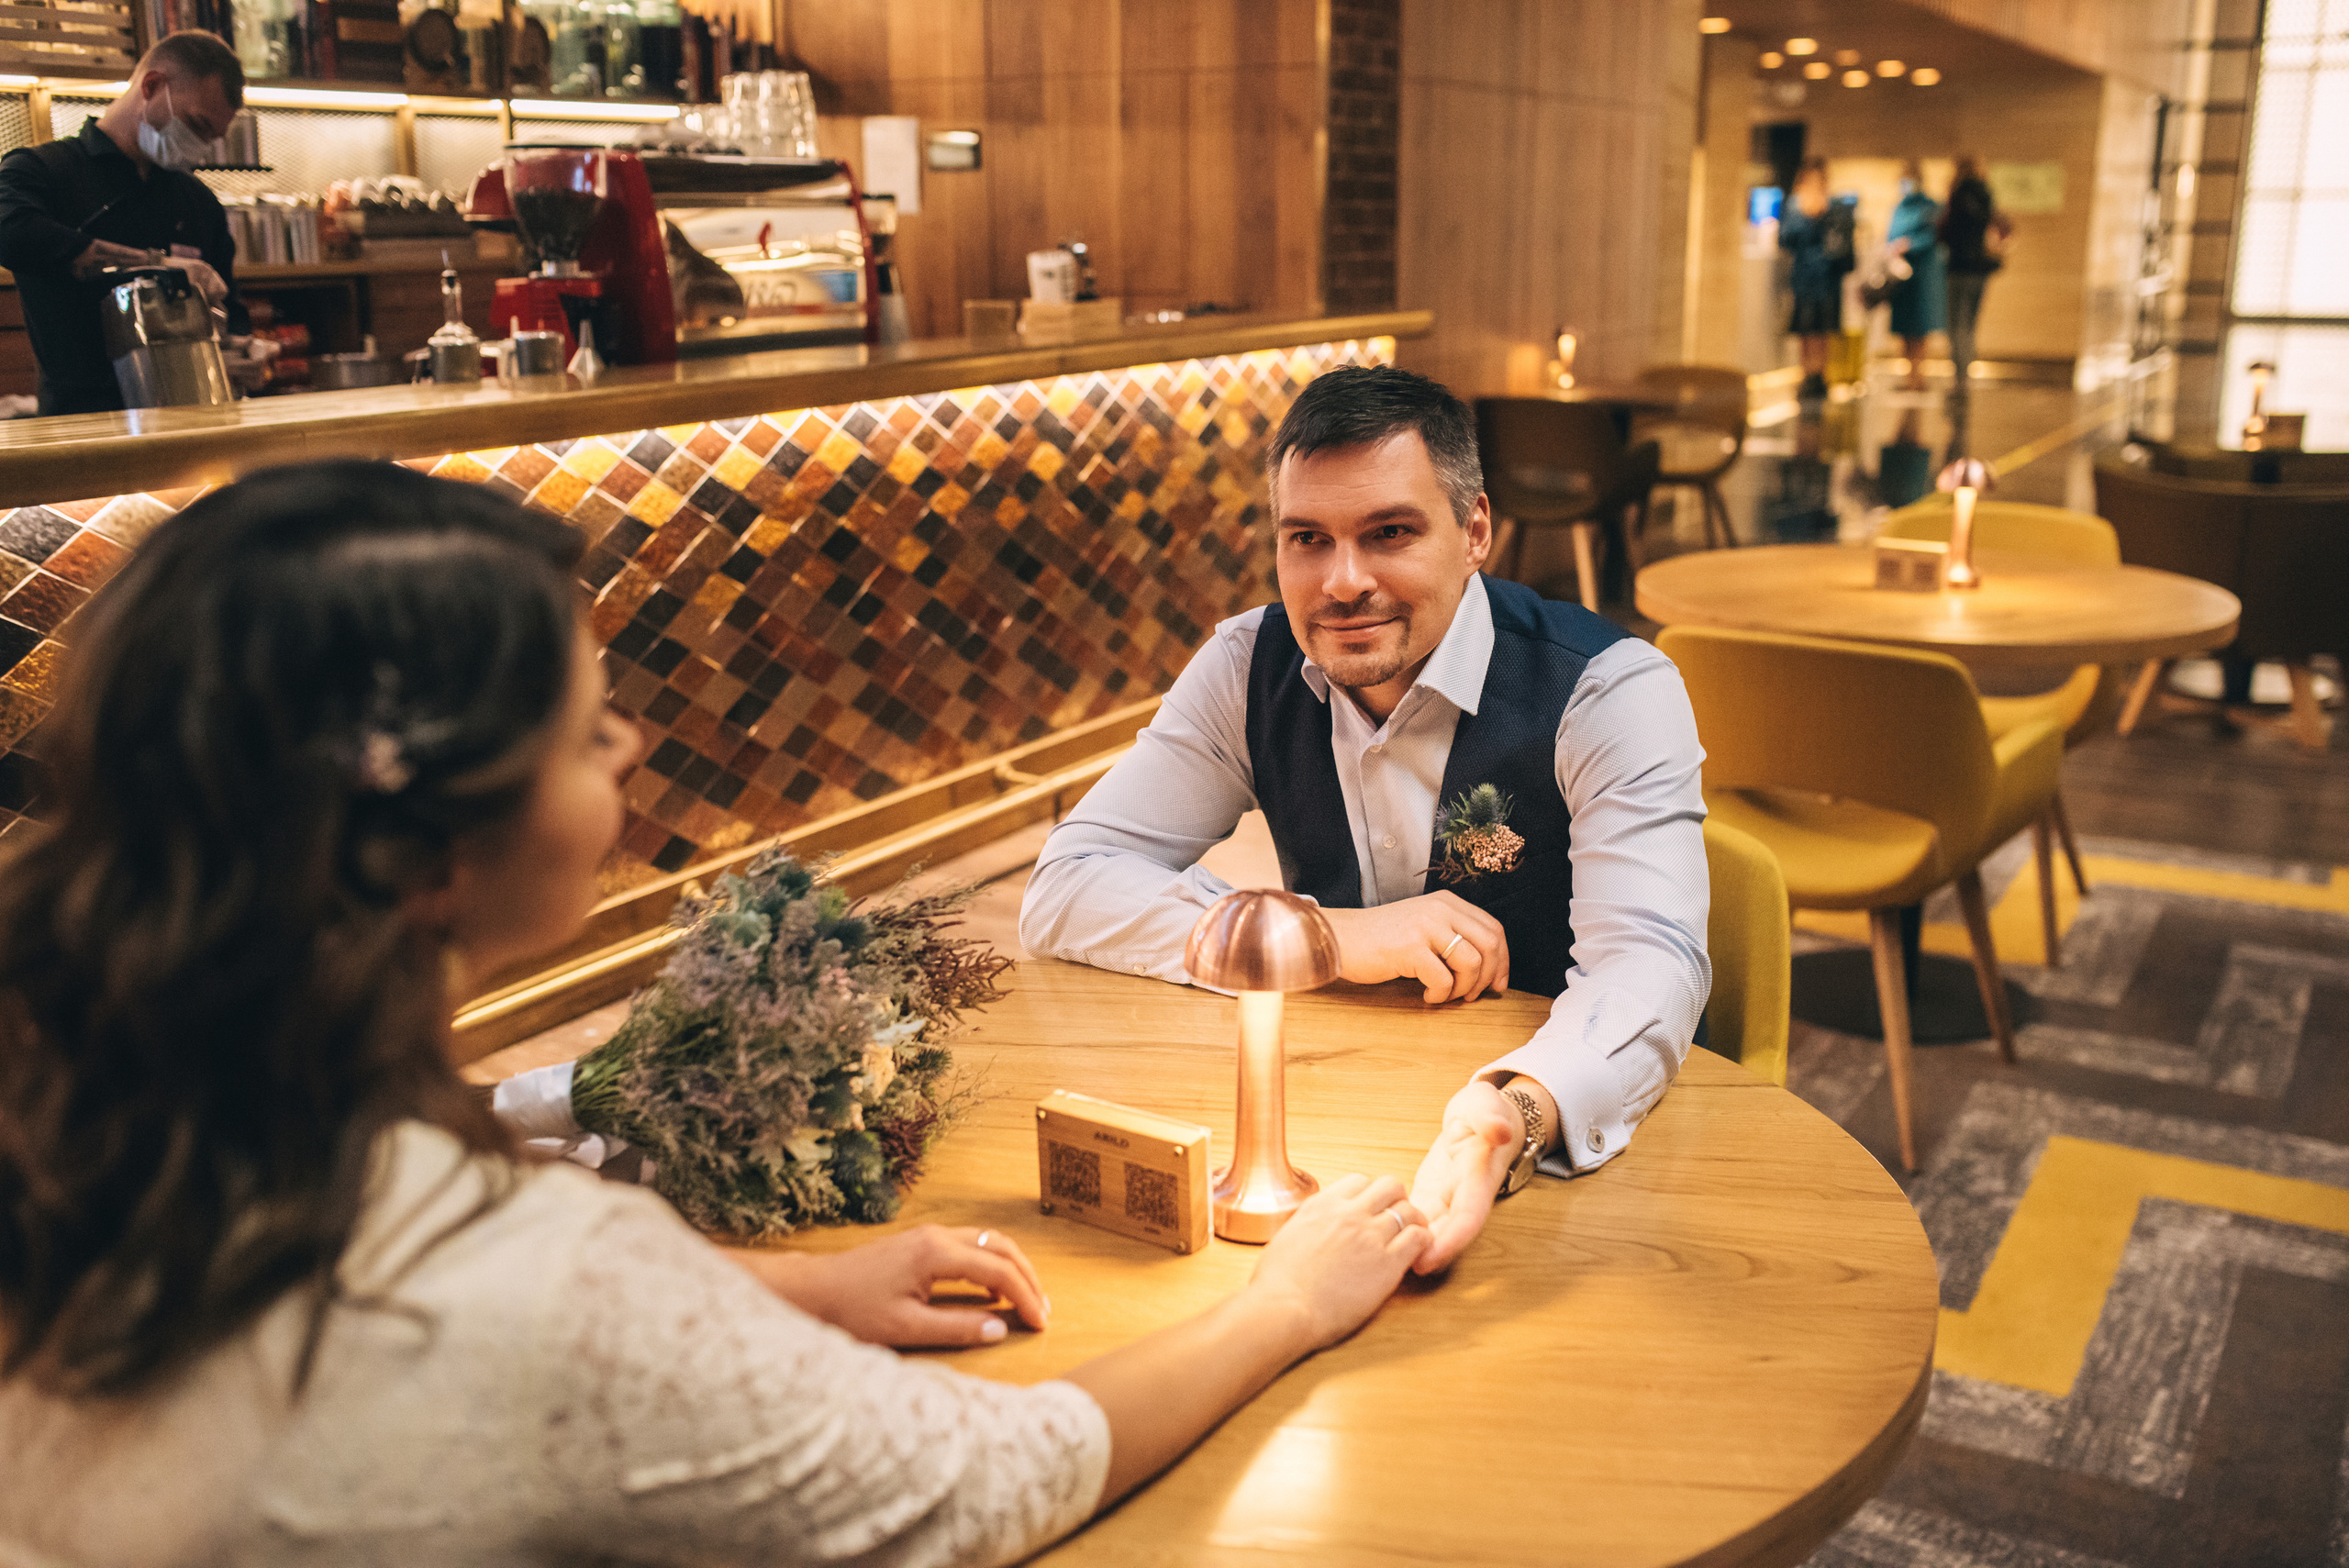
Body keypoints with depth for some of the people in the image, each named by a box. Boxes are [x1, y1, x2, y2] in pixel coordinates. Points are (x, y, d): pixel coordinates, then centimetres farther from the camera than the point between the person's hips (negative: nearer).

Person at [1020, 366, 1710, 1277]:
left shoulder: (1609, 691, -15)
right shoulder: (1251, 667, -4)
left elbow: (1647, 963, -29)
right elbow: (1061, 896, -8)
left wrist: (1509, 1121, -51)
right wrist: (1334, 936, -20)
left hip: (1573, 1142, -3)